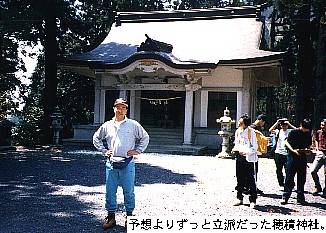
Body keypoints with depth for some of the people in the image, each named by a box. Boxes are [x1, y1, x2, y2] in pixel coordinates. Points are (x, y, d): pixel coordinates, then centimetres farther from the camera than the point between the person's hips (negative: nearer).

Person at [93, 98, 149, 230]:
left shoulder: (133, 125, 4)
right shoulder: (107, 125, 9)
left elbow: (145, 137, 14)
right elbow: (96, 138, 23)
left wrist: (138, 150, 6)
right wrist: (103, 150, 12)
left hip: (127, 163, -2)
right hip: (111, 163, 2)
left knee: (128, 191, 3)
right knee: (110, 191, 5)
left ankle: (129, 216, 17)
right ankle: (111, 216, 16)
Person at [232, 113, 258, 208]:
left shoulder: (251, 132, -9)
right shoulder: (237, 131, 9)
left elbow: (254, 147, -8)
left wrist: (245, 152, -21)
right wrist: (235, 149, 1)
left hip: (248, 158, -6)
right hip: (239, 158, 6)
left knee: (250, 180, -3)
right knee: (240, 179, 11)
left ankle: (252, 200, 3)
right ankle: (239, 198, 21)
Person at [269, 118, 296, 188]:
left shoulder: (290, 131, 1)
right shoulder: (278, 131, 6)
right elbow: (270, 130, -8)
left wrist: (289, 124, -16)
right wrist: (277, 123, -10)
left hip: (287, 153, -3)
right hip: (278, 153, 3)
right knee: (279, 170, 11)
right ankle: (281, 184, 23)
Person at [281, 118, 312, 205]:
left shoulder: (308, 134, 9)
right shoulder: (293, 132, -4)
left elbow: (309, 145, 18)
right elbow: (287, 142, -2)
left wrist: (307, 150, -5)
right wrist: (293, 150, -17)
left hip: (303, 158, 4)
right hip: (292, 157, -4)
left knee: (301, 179, 8)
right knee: (289, 178, -3)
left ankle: (300, 198, 16)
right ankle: (285, 197, 2)